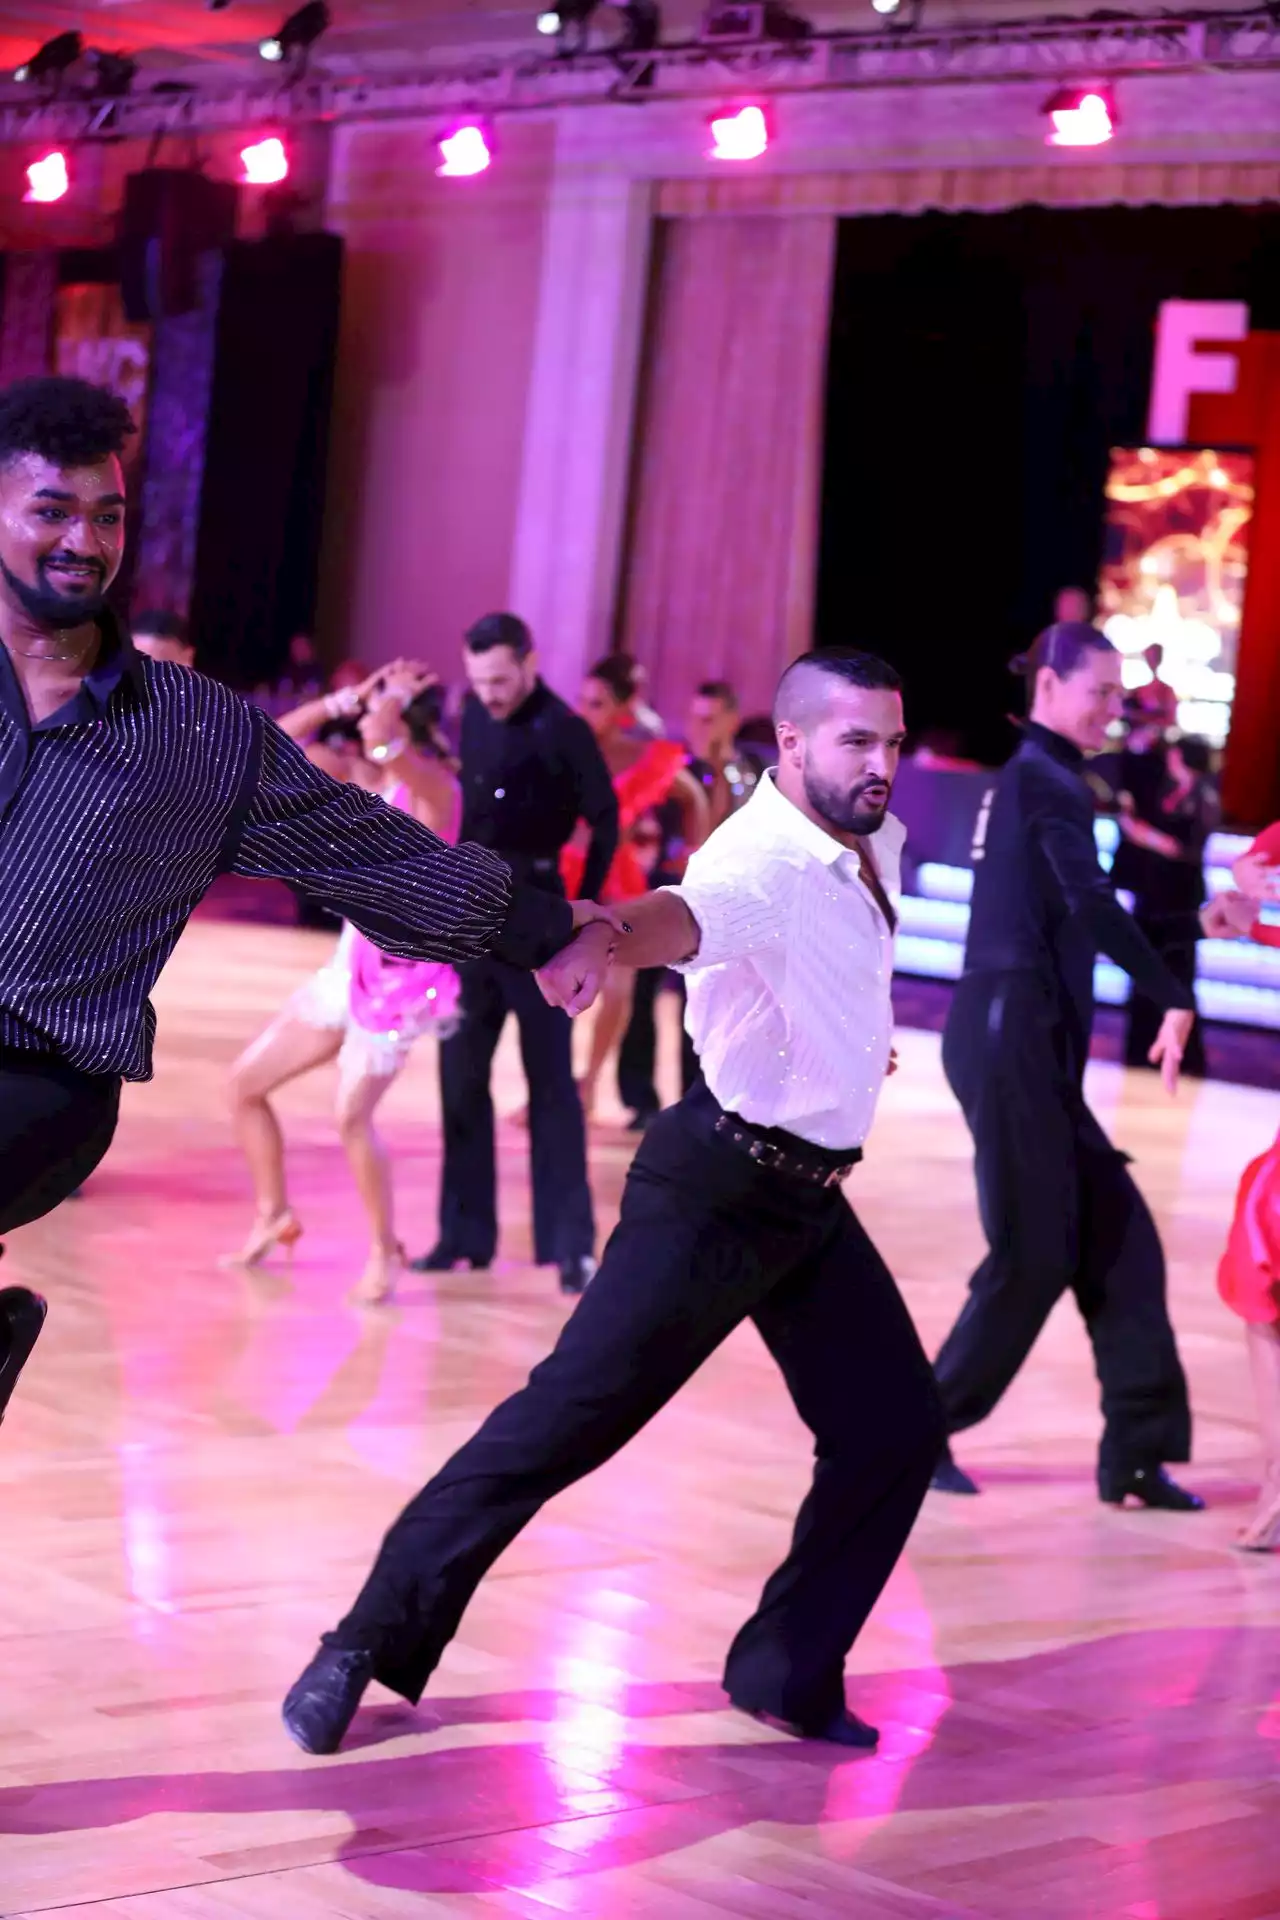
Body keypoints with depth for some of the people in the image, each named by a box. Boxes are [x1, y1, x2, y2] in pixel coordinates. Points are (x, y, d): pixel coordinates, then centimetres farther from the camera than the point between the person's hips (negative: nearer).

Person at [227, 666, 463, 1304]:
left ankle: (383, 1252, 1)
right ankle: (273, 1214, 24)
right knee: (245, 1082, 8)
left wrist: (398, 693, -17)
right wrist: (347, 698, 3)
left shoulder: (435, 787, -16)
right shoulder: (364, 778, 8)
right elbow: (279, 741, 10)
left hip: (402, 975, -8)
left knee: (352, 1116, -18)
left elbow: (384, 737, -37)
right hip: (350, 967, 8)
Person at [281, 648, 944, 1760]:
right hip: (719, 1188, -8)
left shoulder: (876, 843, 6)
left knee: (897, 1427, 5)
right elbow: (689, 911, -48)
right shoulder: (764, 862, -22)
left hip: (813, 1197, 9)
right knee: (573, 1413, -11)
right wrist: (602, 939, -68)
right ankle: (370, 1645, -1)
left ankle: (788, 1673, 19)